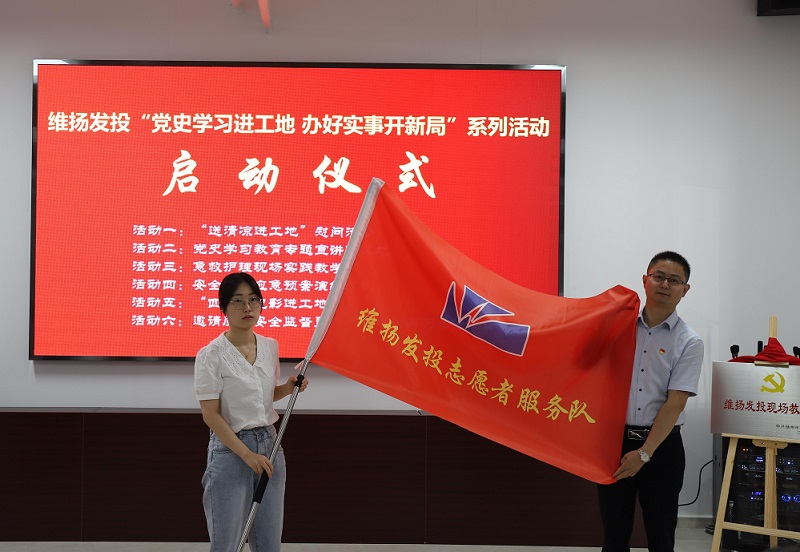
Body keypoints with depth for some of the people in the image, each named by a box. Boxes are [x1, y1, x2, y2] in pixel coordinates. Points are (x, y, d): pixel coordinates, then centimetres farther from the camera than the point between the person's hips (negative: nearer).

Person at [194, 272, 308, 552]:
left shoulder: (270, 347, 6)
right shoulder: (211, 355, -11)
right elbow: (210, 415, -13)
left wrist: (288, 387, 1)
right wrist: (247, 454, -18)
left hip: (269, 445, 6)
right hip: (230, 448, -6)